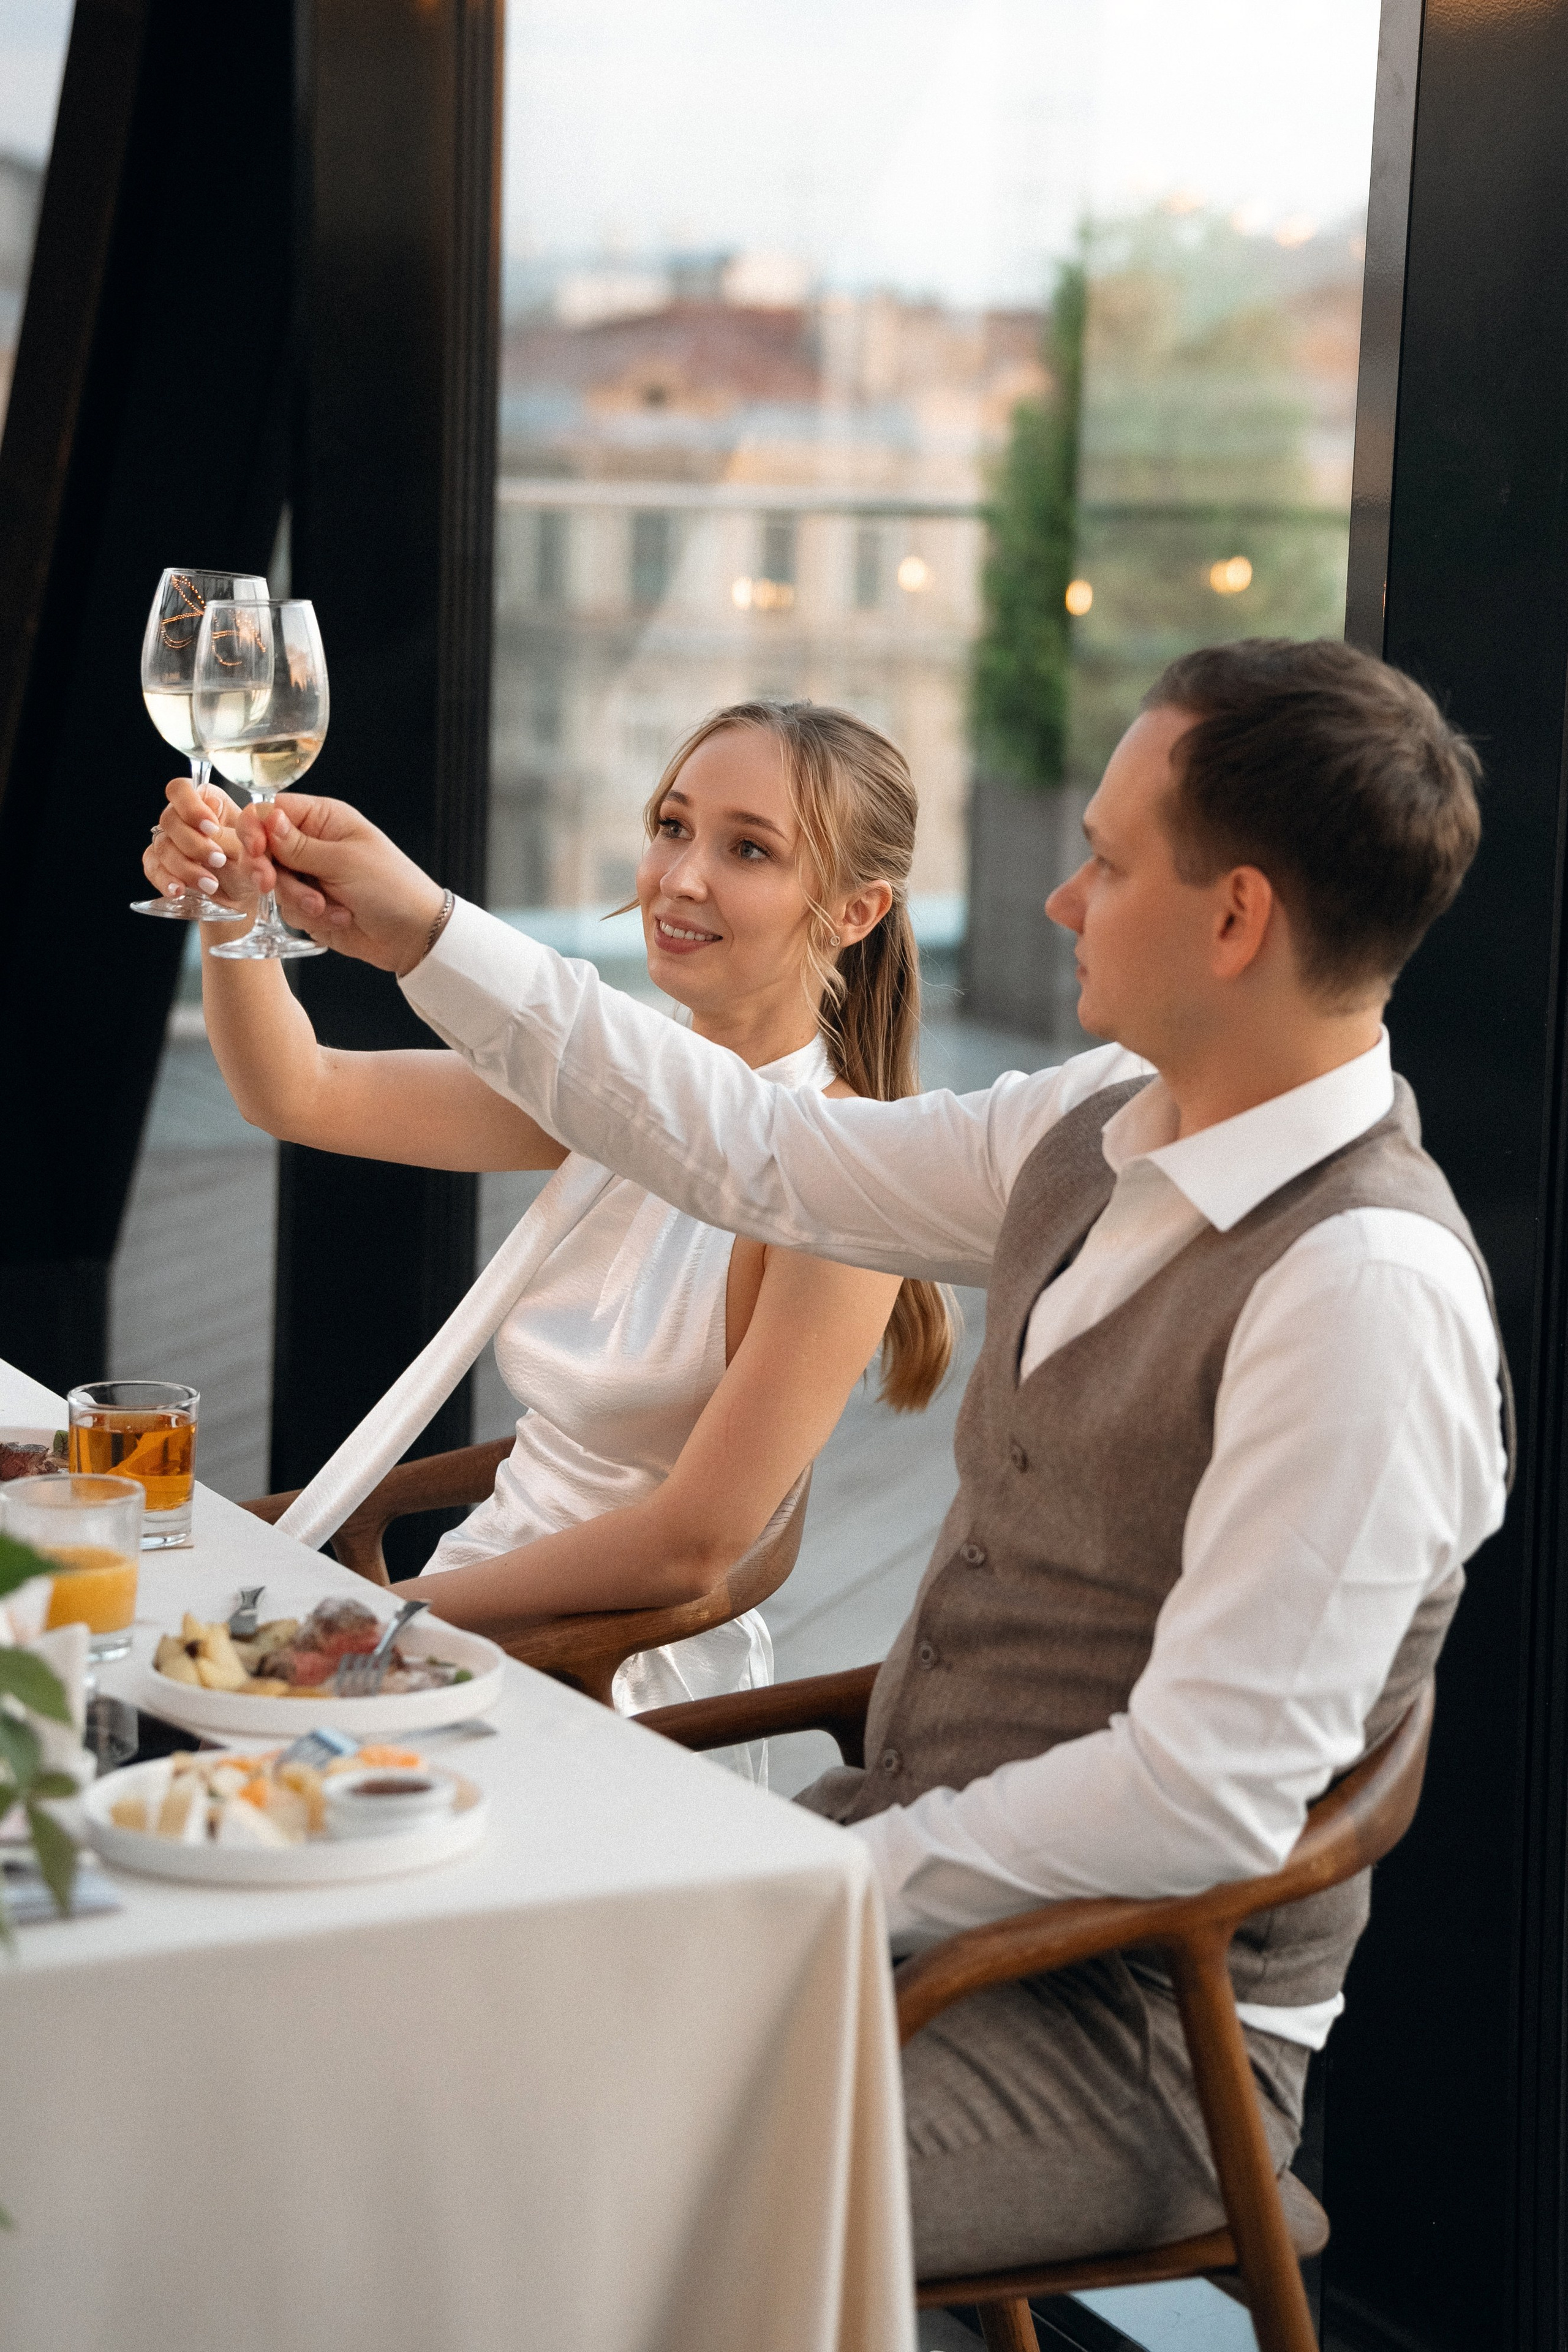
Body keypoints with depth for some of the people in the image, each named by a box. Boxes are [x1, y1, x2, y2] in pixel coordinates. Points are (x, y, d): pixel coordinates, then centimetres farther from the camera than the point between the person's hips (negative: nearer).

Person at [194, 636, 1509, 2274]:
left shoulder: (1367, 1290, -24)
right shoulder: (1106, 1127, 3)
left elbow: (1207, 1797, -25)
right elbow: (769, 1161, 15)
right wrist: (424, 939, 15)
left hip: (1130, 2032, -8)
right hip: (902, 1873, 8)